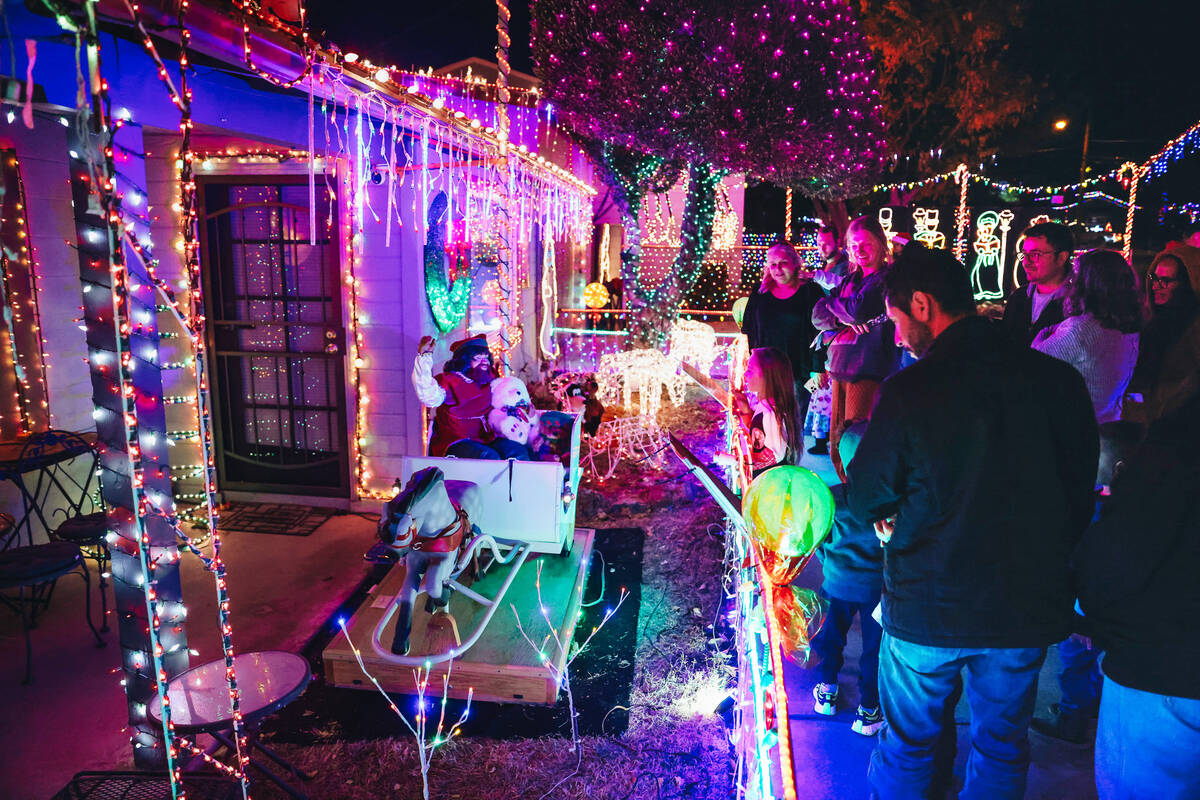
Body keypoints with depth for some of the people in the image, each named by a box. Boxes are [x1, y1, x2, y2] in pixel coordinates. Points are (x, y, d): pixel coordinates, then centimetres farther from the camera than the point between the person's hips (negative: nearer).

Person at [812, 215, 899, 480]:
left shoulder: (887, 277, -4)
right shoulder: (849, 279, 18)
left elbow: (859, 309, -18)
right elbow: (817, 315, 12)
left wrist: (833, 302, 2)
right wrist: (843, 319, -8)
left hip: (868, 370, -7)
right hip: (841, 368, 7)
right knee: (837, 442, 9)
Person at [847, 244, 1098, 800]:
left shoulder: (908, 391, -20)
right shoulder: (1058, 380, -9)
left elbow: (864, 503, -9)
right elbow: (1080, 498, 3)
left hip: (928, 610, -3)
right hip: (1028, 607, 4)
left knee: (908, 745, 18)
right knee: (1003, 745, 24)